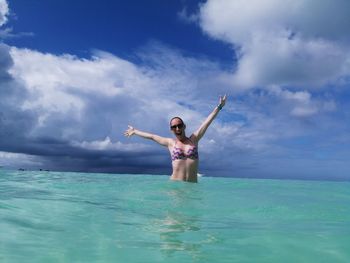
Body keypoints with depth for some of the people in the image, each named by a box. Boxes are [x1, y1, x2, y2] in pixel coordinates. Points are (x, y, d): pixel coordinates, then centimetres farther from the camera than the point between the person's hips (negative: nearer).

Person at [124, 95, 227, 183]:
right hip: (175, 184, 0)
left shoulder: (193, 139, 9)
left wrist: (219, 106, 10)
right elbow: (151, 136, 21)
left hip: (192, 184, 0)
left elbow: (207, 121, 9)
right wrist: (134, 131, 31)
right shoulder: (170, 142, 10)